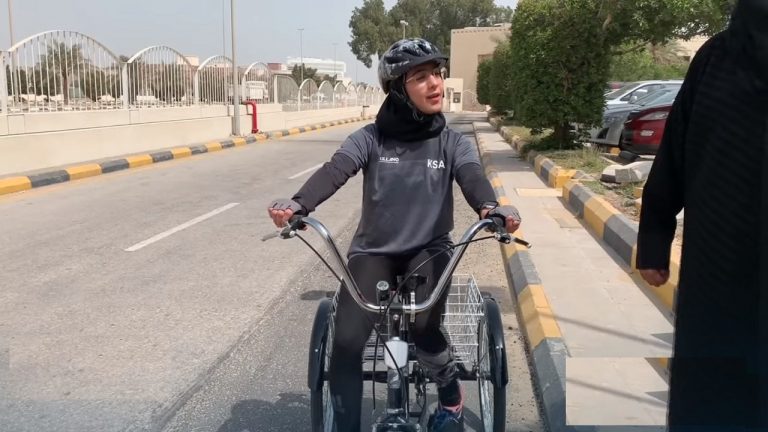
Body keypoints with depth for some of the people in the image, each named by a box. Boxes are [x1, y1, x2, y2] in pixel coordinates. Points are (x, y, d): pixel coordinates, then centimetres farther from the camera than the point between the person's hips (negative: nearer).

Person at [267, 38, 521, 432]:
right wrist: (298, 204, -40)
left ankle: (450, 397, 6)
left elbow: (471, 177, -17)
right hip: (372, 250, 0)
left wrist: (490, 207, -42)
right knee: (346, 340, -19)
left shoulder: (453, 143, 2)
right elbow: (335, 170, -19)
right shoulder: (370, 138, -2)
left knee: (422, 326, -26)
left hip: (428, 249, 0)